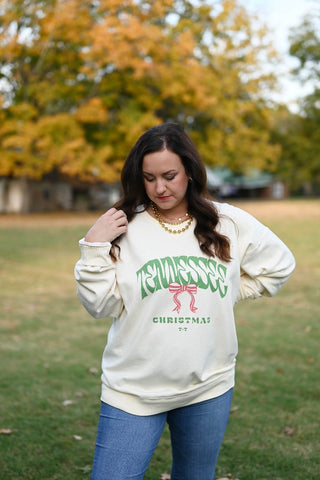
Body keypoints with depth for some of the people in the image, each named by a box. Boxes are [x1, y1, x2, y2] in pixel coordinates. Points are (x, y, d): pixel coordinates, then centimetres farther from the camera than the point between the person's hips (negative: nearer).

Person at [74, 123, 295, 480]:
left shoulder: (230, 224, 0)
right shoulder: (124, 227, -6)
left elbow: (279, 264, 15)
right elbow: (101, 306, -5)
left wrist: (226, 294, 6)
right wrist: (94, 247, -17)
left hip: (209, 387, 2)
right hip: (134, 391, -2)